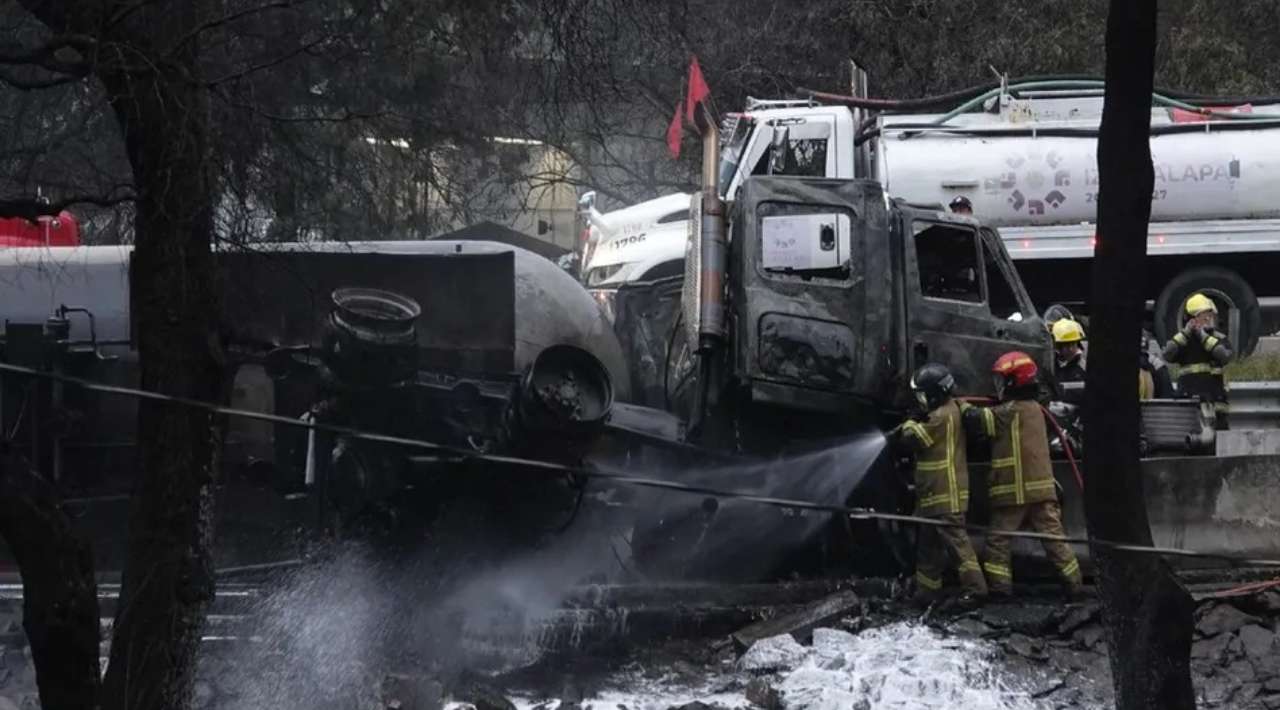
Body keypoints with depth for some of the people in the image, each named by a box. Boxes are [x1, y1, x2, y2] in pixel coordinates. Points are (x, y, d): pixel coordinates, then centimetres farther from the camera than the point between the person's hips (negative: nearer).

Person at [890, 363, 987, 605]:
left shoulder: (941, 417, -18)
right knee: (929, 542, 16)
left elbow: (913, 439, -14)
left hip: (945, 494, -11)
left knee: (954, 537, -12)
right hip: (935, 494, 11)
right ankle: (926, 589, 22)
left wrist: (908, 426, 7)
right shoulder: (953, 409, 14)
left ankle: (974, 586, -13)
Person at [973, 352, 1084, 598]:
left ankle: (999, 587, -2)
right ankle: (1074, 583, 6)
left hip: (1015, 491, -7)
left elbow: (980, 420, -12)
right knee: (1053, 537, 7)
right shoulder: (1034, 408, 14)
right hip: (1042, 488, 7)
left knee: (998, 540, 2)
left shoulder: (1011, 411, -12)